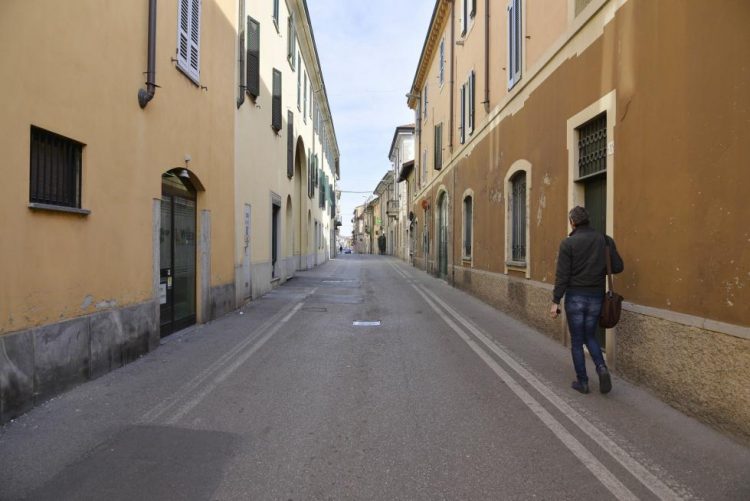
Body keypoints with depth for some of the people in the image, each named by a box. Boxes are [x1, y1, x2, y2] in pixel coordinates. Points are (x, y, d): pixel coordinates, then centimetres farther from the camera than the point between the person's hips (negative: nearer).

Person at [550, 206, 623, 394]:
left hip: (575, 297, -3)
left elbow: (562, 275, -13)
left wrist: (556, 301, -9)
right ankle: (601, 367, -2)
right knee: (590, 336, 20)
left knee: (576, 341, 9)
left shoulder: (568, 243, -11)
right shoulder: (605, 240, 0)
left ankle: (582, 381, 15)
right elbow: (618, 266, 1)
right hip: (596, 297, 4)